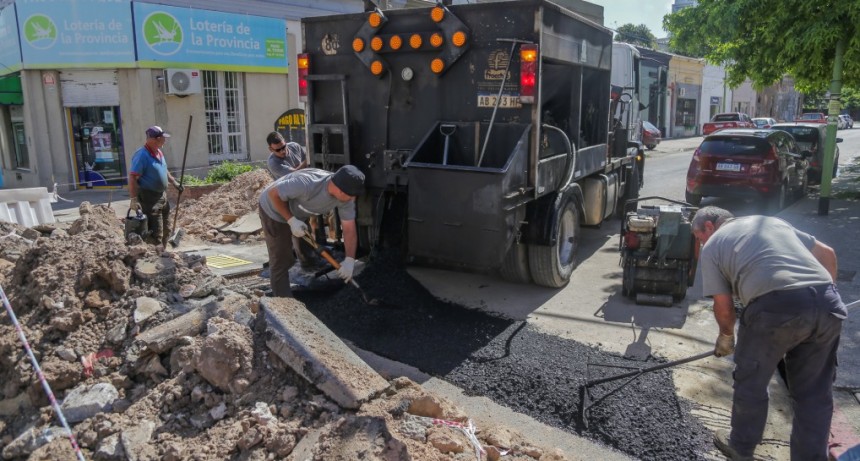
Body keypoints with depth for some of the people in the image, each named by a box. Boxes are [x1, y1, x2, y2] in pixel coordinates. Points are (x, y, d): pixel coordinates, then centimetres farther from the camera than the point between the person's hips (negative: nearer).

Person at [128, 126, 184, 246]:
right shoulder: (142, 155, -19)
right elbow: (132, 178, -24)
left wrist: (174, 182, 21)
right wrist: (134, 199, -29)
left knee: (166, 231, 18)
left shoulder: (159, 153, 9)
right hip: (150, 199, -10)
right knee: (155, 234, -10)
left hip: (162, 196, 10)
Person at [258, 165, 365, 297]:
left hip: (297, 214, 6)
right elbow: (273, 193, -29)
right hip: (274, 209, -6)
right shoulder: (307, 184, -42)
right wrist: (291, 220, -29)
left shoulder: (345, 197, -22)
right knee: (281, 262, -5)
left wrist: (350, 260, -24)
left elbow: (349, 229, -16)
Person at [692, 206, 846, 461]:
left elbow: (723, 307, 13)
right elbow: (827, 254, 28)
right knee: (815, 392, 20)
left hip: (776, 306, -5)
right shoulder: (772, 221, 31)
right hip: (828, 304, 5)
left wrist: (726, 337, 32)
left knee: (751, 382, 18)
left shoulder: (712, 246, 15)